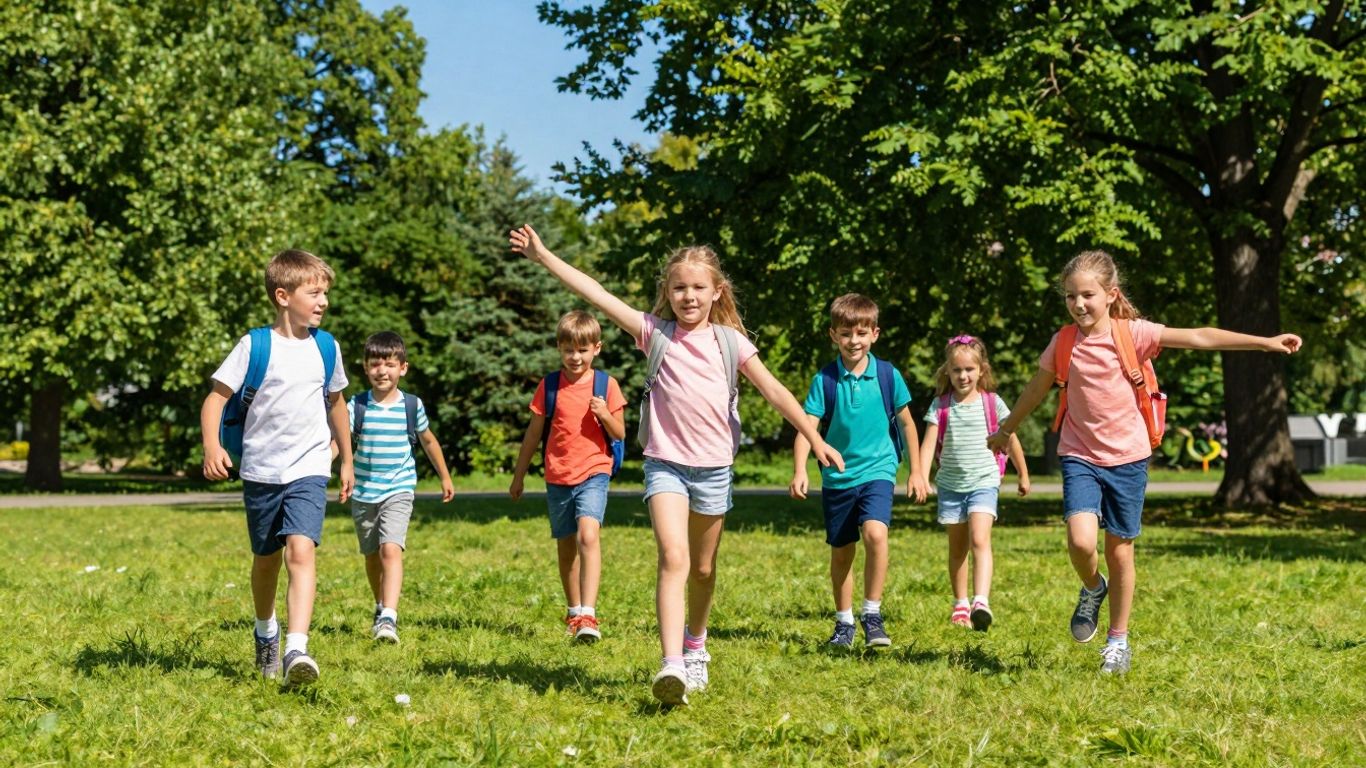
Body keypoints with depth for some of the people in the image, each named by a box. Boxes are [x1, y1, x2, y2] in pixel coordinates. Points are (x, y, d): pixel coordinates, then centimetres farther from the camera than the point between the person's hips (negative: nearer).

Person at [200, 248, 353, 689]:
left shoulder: (326, 348, 3)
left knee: (301, 552, -19)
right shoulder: (255, 346, -8)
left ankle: (296, 650, -28)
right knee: (266, 558, 15)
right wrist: (212, 447, -25)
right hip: (261, 471, 0)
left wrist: (346, 459, 23)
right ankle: (266, 634, 41)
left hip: (308, 471, 0)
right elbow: (216, 399, -8)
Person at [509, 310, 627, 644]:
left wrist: (605, 415, -18)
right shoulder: (549, 386, 2)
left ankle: (588, 615, -30)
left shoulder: (606, 385, -2)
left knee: (588, 534, -24)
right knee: (566, 545, 14)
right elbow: (534, 433, 11)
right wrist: (518, 476, 14)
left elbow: (619, 434, 2)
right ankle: (574, 610, 33)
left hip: (593, 472, -3)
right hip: (557, 477, 3)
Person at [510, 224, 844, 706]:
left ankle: (695, 647, 40)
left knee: (703, 569, 15)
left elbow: (774, 391, 2)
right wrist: (543, 257, -8)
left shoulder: (729, 341, 2)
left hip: (714, 467, 2)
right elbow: (596, 294, -5)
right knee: (673, 558, -20)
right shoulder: (655, 333, 0)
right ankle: (671, 666, -29)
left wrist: (814, 439, -3)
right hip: (665, 464, -2)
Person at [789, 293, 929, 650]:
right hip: (837, 477, 2)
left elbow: (906, 423, 8)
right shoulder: (825, 380, -5)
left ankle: (872, 614, -13)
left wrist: (916, 471, 9)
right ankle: (844, 622, 29)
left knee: (875, 533, -26)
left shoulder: (887, 375, -3)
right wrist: (800, 471, -24)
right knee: (841, 553, 12)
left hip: (877, 471, -2)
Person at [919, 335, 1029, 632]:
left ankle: (981, 602, -30)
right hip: (950, 483, 2)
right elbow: (929, 444, -7)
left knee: (980, 540, -20)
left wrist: (1023, 475, 19)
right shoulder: (941, 405, 0)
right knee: (957, 548, 13)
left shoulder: (992, 402, -1)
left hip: (984, 481, -2)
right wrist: (922, 478, -21)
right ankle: (960, 605, 24)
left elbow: (1011, 440, 11)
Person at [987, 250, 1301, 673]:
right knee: (1081, 541, -19)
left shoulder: (1132, 333, -8)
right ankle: (1093, 590, 16)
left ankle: (1119, 639, 23)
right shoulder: (1063, 342, -1)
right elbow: (1037, 388, 16)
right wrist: (1006, 430, 28)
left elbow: (1198, 337, -12)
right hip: (1080, 458, 1)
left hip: (1127, 458, -1)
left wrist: (1265, 342, -17)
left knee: (1120, 548, 6)